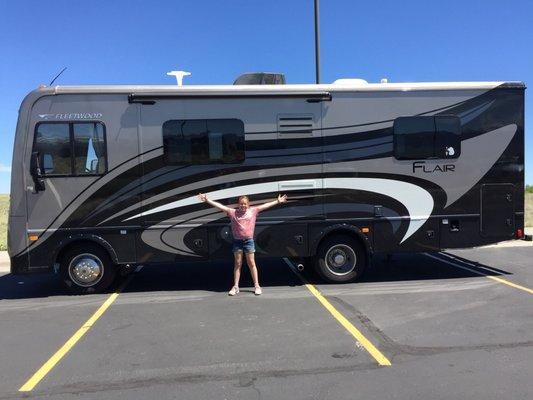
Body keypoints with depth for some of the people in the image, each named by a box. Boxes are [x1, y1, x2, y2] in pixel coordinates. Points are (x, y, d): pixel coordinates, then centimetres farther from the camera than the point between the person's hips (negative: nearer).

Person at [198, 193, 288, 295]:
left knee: (251, 263, 5)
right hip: (237, 241, 0)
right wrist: (207, 200, -10)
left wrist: (278, 201, 4)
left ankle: (257, 286, 13)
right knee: (237, 264, 7)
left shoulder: (253, 211, 2)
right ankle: (235, 287, 13)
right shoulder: (233, 212, 0)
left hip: (248, 241, 0)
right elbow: (220, 206, -5)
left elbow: (266, 205, 4)